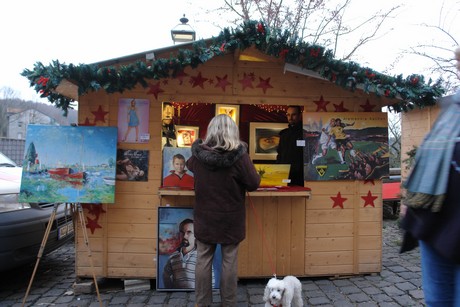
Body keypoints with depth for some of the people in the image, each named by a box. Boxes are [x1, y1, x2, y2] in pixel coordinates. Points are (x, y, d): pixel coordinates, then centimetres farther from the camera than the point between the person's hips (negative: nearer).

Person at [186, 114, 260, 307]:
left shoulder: (198, 153, -8)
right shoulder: (238, 155, -20)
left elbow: (189, 166, 15)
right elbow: (254, 183, -11)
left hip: (205, 217, 3)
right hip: (230, 218, -2)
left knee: (204, 260, 14)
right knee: (229, 262, 11)